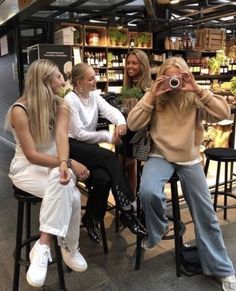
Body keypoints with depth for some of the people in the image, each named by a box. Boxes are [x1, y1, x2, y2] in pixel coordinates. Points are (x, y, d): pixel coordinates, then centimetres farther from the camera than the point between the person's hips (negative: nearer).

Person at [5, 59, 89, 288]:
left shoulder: (60, 106, -1)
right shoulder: (20, 110, -16)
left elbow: (61, 136, -20)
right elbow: (32, 155, -20)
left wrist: (64, 163, -41)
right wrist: (70, 164, -28)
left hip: (54, 164, 4)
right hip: (26, 168, -4)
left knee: (63, 185, -31)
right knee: (71, 195, -30)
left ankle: (43, 246, -19)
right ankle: (68, 248, -15)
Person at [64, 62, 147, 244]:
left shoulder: (94, 96, 9)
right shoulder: (70, 100, -11)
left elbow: (110, 110, -7)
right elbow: (79, 134, -16)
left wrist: (121, 122, -31)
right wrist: (107, 136, -16)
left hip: (89, 145, 6)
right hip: (72, 146, -6)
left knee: (103, 177, -26)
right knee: (110, 157, -28)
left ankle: (91, 219, -4)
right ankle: (126, 210, -21)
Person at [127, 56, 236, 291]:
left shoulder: (194, 99, -3)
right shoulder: (154, 98, -2)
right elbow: (132, 125, -11)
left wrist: (199, 90, -22)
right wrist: (152, 96, -18)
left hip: (189, 159, 1)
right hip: (161, 155, 0)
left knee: (205, 213, 4)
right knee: (148, 192, -32)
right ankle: (156, 231, 4)